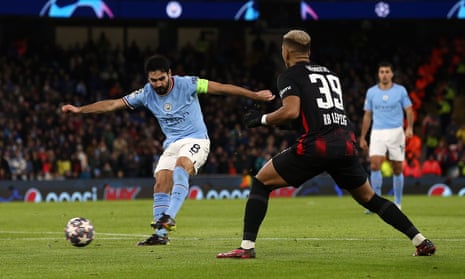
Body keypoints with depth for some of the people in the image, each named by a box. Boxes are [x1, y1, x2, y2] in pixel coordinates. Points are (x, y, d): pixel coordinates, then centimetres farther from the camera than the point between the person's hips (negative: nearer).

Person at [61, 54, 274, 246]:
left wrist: (254, 95, -10)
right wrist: (80, 110, -5)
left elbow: (220, 88, -11)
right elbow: (113, 104, 0)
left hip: (196, 140, -5)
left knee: (181, 167, -33)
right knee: (161, 184, -9)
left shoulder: (186, 84, -13)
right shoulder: (146, 94, -3)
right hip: (172, 144, 5)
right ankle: (160, 235, -4)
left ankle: (169, 217, -41)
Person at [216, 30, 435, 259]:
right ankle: (421, 241, 16)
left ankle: (247, 246, -3)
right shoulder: (331, 74, 26)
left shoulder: (289, 76, 7)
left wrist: (262, 119, 6)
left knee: (261, 182, 8)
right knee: (369, 198, 21)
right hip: (347, 145, 6)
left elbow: (291, 112, -10)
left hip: (316, 145, -6)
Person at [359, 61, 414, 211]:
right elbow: (367, 116, 12)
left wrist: (409, 127, -16)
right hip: (377, 133, 1)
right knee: (374, 165, -16)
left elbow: (409, 110, 1)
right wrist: (362, 138, 11)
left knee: (397, 169, 3)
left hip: (396, 132, -1)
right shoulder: (371, 92, 6)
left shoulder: (400, 90, 1)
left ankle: (397, 203, 15)